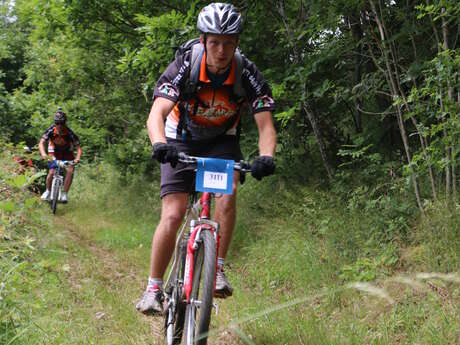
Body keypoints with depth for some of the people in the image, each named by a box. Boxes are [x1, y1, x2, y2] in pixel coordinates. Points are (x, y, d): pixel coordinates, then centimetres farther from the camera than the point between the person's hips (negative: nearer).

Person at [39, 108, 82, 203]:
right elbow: (41, 143, -28)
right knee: (51, 172, -17)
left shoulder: (69, 133, -29)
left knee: (70, 171, -22)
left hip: (67, 153, 0)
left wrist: (77, 159, -46)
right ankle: (47, 191, 11)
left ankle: (64, 194, -10)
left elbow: (78, 148, -27)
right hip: (54, 153, 0)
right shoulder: (51, 130, -26)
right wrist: (43, 154, -48)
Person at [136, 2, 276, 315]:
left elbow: (265, 124, -26)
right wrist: (160, 144, -57)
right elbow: (156, 114, -36)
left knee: (228, 193, -28)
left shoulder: (247, 73, -22)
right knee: (173, 216, -13)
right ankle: (154, 289, 1)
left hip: (222, 141, 1)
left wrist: (266, 157, -47)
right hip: (182, 141, -1)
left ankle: (218, 270, -12)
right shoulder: (184, 66, -26)